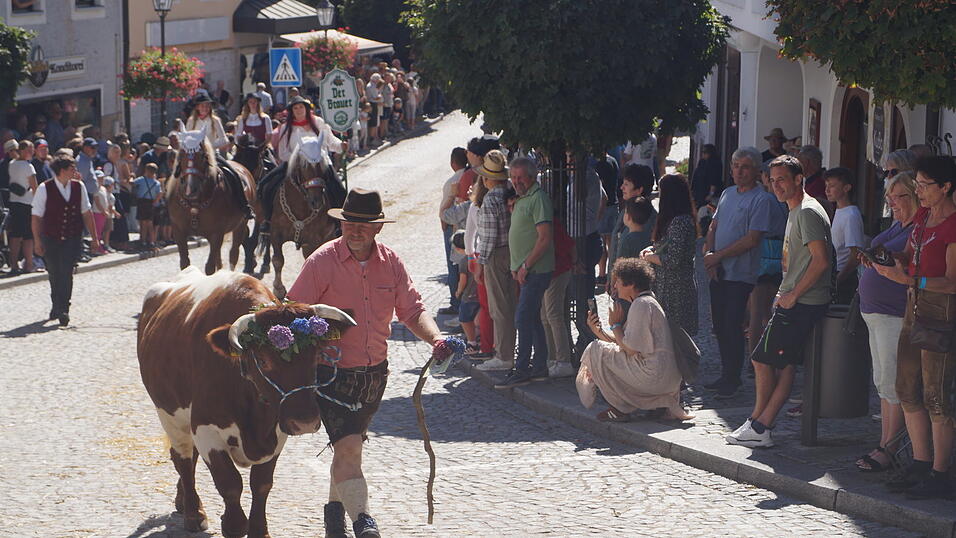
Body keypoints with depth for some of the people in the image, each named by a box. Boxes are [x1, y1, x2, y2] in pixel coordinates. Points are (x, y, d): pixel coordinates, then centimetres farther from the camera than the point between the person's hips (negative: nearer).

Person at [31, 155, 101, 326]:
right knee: (54, 274, 8)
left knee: (66, 273, -11)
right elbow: (36, 216, -3)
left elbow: (86, 213, 9)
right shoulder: (44, 189, -7)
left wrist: (94, 237, 8)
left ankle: (62, 309, -9)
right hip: (51, 240, -1)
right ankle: (57, 306, 26)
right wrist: (38, 240, -6)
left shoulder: (79, 187, 2)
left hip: (72, 240, 1)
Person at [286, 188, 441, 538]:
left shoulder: (390, 262, 2)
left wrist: (435, 338, -15)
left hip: (375, 373, 5)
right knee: (348, 447, -18)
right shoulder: (322, 262, -11)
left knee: (348, 445, 20)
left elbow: (412, 310, 4)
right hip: (332, 373, -5)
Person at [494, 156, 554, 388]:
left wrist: (526, 266, -18)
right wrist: (517, 266, 15)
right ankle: (539, 368, 18)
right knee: (533, 319, 12)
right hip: (526, 271, 10)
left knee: (523, 319, -11)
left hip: (536, 271, -10)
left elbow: (545, 238, -20)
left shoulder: (538, 198, -14)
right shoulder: (521, 199, 17)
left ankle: (521, 370, -8)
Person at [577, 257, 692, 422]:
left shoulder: (641, 304, -12)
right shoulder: (648, 302, 21)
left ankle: (620, 409, 0)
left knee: (596, 350, -5)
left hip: (655, 376, -10)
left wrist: (615, 324, -2)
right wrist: (599, 331, 8)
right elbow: (626, 343, 19)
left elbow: (630, 349, -16)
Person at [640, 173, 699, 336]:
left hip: (675, 290, -10)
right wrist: (651, 249, 7)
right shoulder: (686, 218, 10)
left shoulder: (679, 222, -21)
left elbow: (673, 260, -24)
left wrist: (651, 257, -8)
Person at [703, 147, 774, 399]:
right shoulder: (728, 193, 13)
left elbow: (752, 239, -17)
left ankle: (732, 380, 4)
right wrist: (709, 254, -3)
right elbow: (713, 227, 16)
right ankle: (726, 375, 21)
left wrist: (718, 255, -14)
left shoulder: (761, 199, -11)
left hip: (740, 274, -7)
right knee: (720, 325, 11)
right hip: (718, 272, 7)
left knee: (732, 327, -6)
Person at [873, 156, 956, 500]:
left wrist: (909, 280, -26)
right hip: (915, 307, 9)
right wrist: (888, 262, 1)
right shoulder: (923, 215, 13)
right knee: (908, 392, 10)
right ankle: (921, 465, 19)